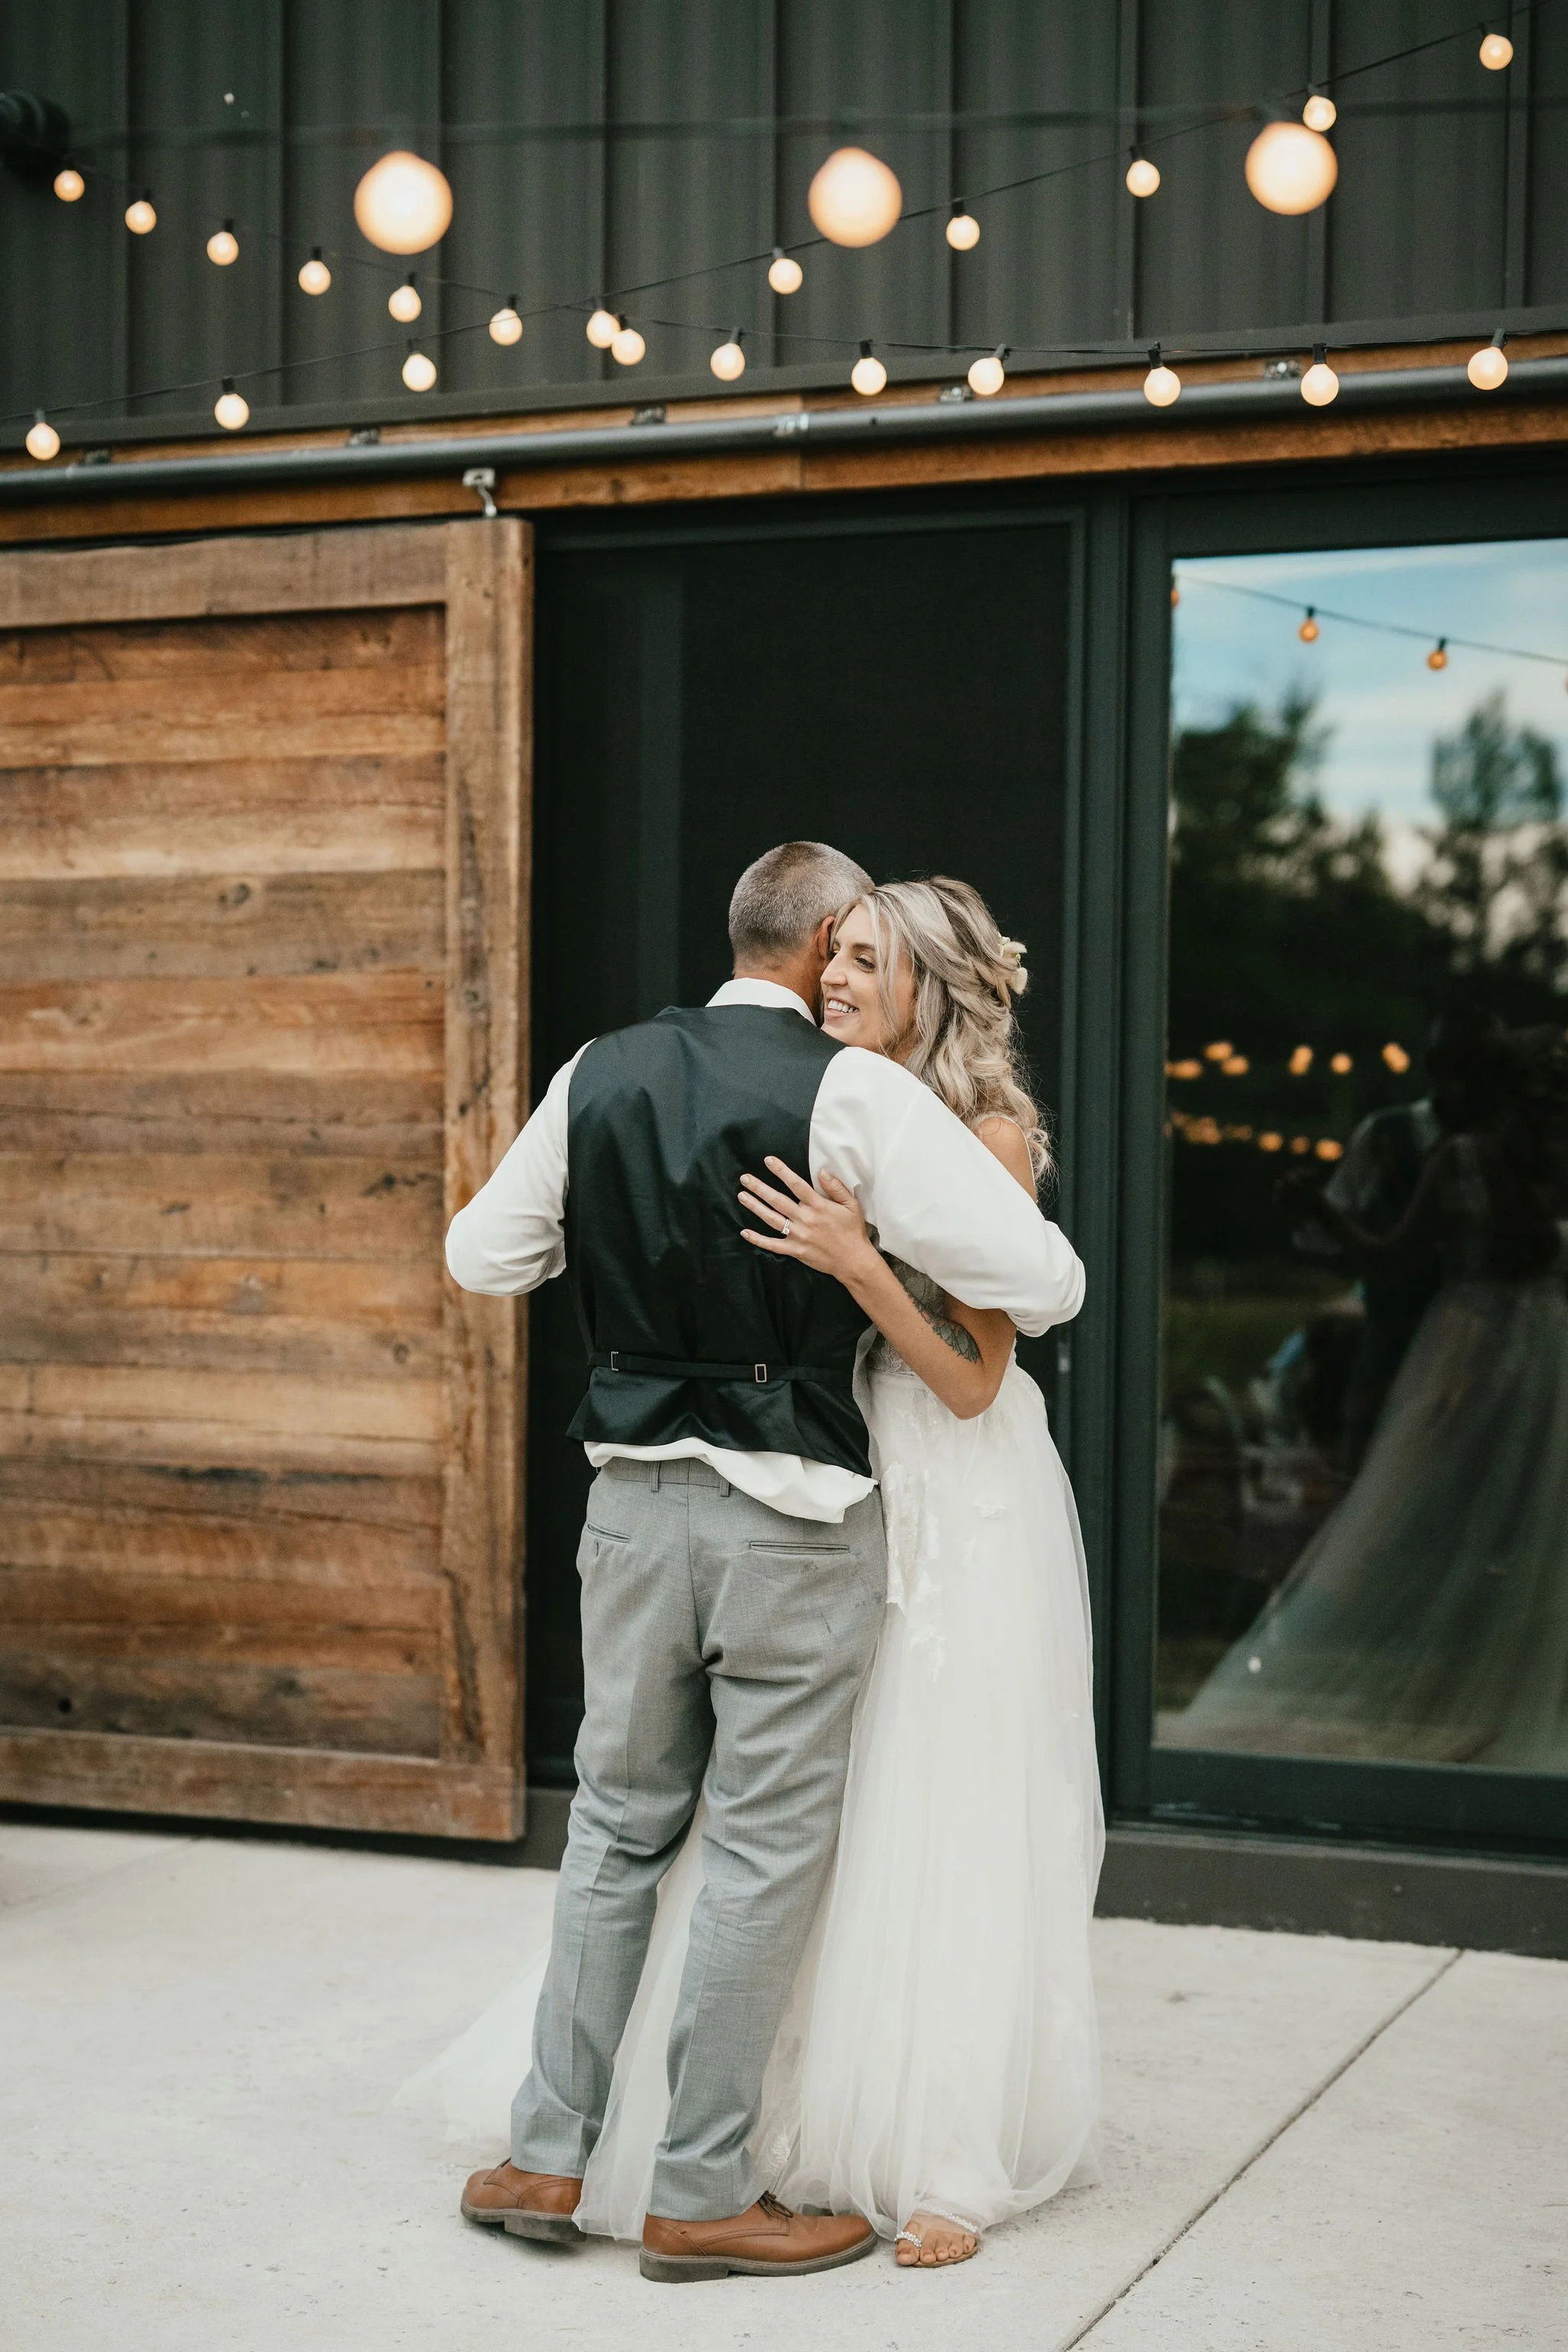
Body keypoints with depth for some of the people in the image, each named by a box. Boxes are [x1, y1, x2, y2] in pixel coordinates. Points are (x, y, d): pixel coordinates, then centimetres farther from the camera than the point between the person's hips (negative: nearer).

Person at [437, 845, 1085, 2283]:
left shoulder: (601, 1075, 3)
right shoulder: (857, 1094, -13)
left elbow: (483, 1256, 14)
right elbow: (1045, 1282, -15)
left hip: (635, 1499, 5)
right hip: (792, 1518, -5)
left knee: (620, 1823, 18)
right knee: (765, 1845, 6)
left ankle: (550, 2154, 24)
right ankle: (703, 2193, 15)